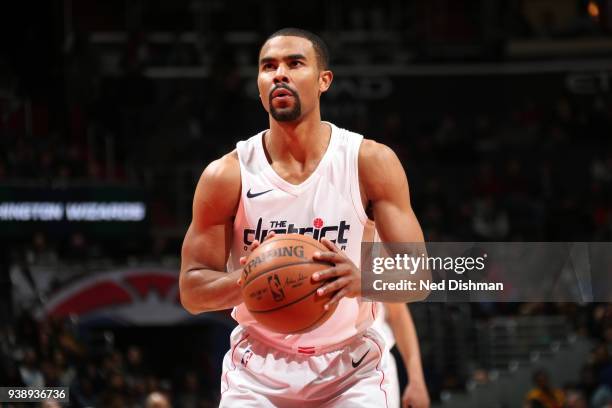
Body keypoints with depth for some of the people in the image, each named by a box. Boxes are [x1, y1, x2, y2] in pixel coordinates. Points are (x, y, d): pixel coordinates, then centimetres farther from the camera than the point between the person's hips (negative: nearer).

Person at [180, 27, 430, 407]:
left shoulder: (372, 162, -9)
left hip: (351, 364, 0)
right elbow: (191, 291, -5)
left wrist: (361, 279, -34)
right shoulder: (228, 175, -9)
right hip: (259, 369, 0)